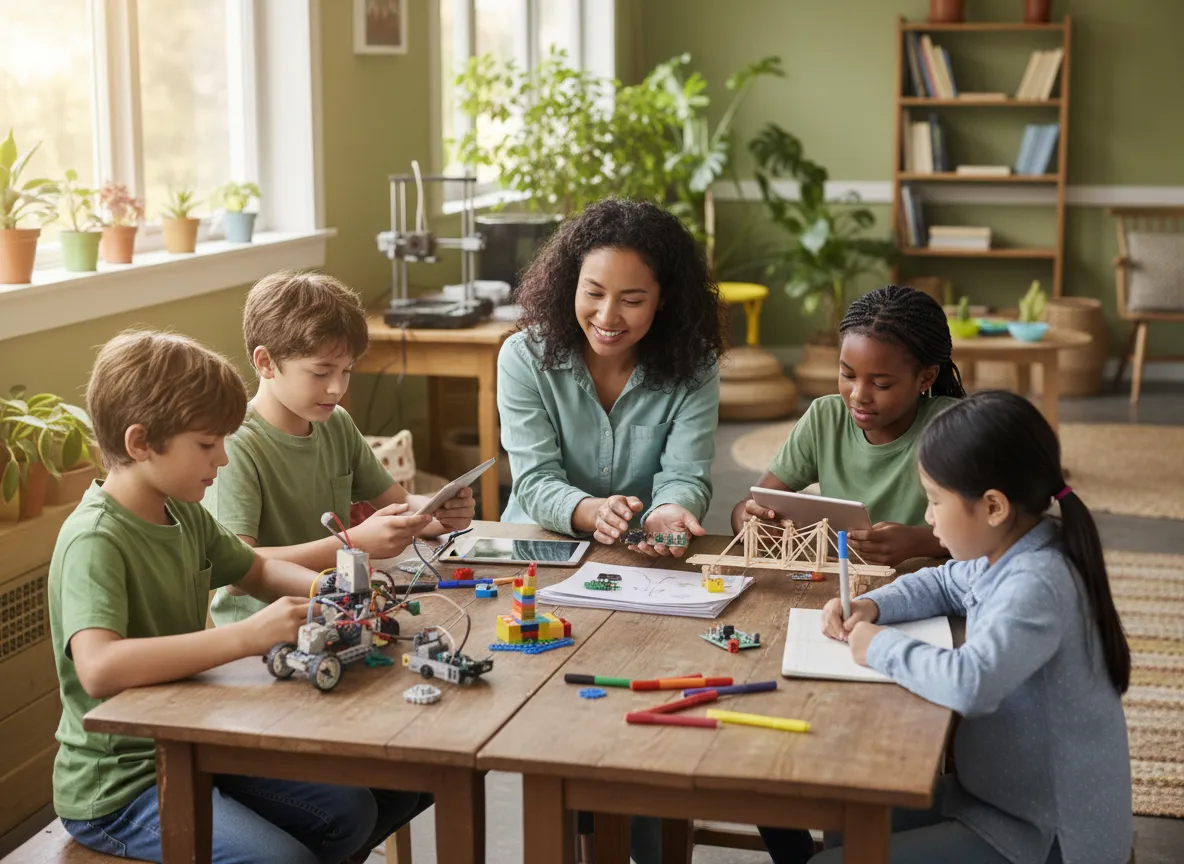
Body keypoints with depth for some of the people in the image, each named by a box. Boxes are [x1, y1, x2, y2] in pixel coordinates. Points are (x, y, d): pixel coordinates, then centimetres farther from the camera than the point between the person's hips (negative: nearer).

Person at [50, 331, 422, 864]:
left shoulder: (183, 514, 3)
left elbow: (257, 570, 21)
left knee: (351, 812, 4)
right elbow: (99, 669, -41)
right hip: (115, 791, -9)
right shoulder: (94, 541, -24)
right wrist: (248, 636, -42)